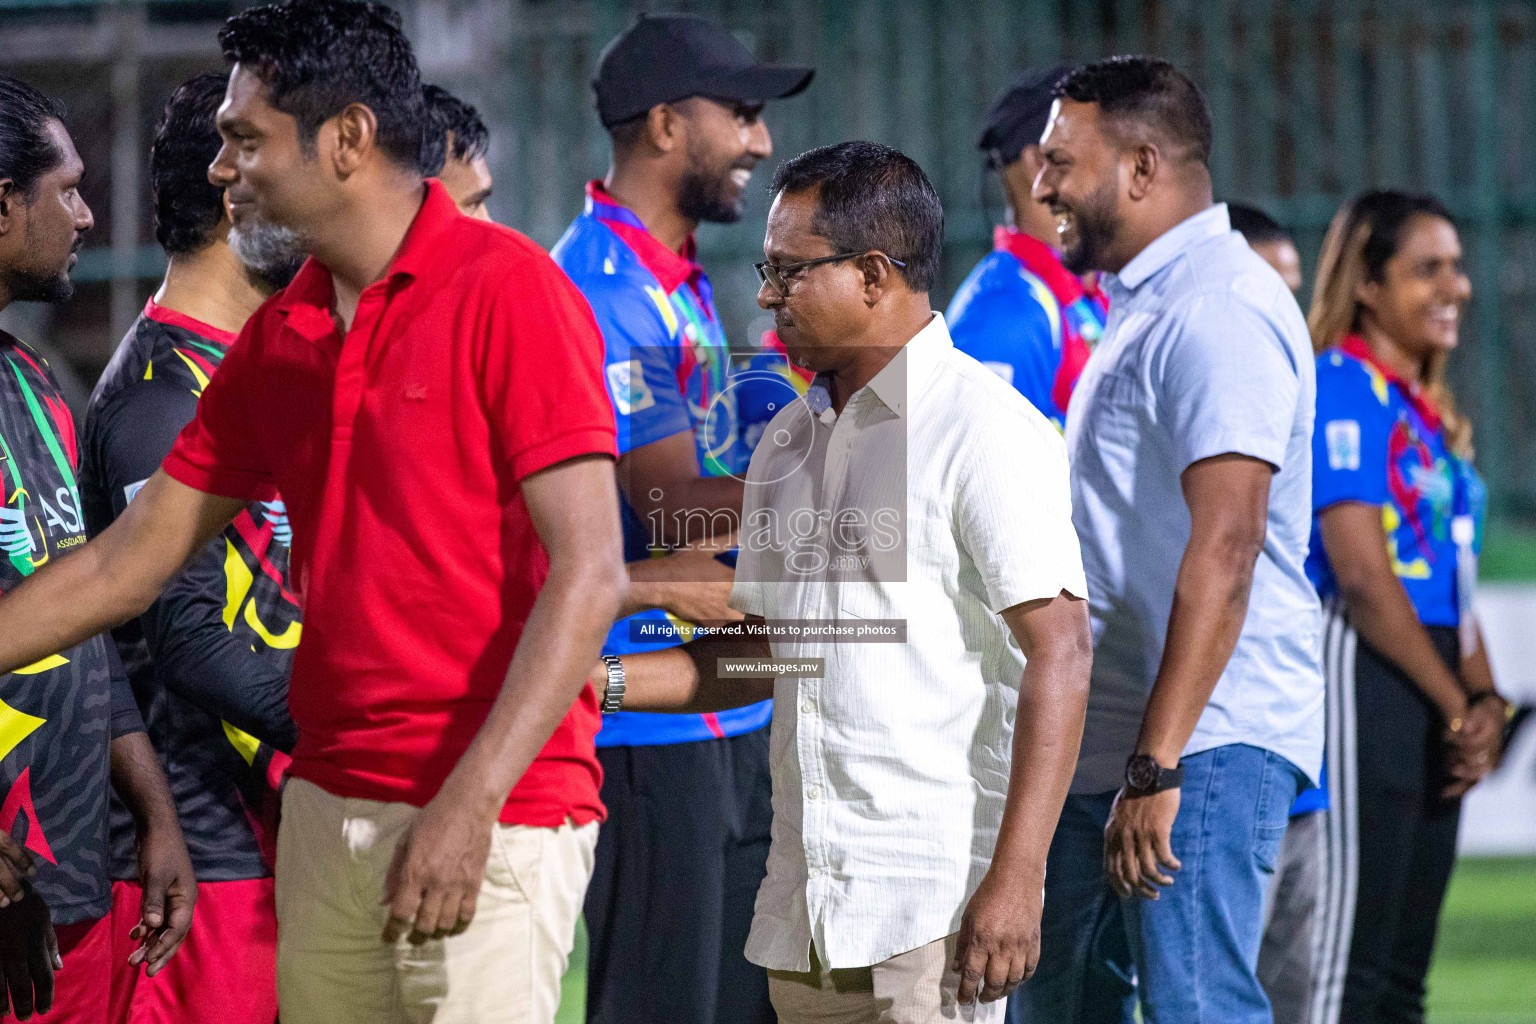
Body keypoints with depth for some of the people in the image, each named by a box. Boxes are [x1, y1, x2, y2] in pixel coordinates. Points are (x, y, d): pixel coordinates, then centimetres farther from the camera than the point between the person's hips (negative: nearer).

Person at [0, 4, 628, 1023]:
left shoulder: (507, 290, -9)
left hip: (492, 823, -7)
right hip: (326, 812, 7)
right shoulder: (279, 337, 13)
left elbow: (589, 572, -15)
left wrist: (469, 804, -21)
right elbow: (133, 558, 18)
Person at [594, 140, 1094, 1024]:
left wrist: (1014, 879, -21)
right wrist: (606, 682, 9)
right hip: (804, 906, 8)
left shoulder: (982, 429, -9)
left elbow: (1060, 654, -15)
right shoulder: (791, 439, 17)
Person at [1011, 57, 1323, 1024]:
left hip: (1207, 745, -11)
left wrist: (1158, 766, -28)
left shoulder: (1218, 309, -15)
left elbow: (1224, 547, -24)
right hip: (1107, 747, 11)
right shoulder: (1148, 307, 20)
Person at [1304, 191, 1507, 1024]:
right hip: (1364, 674, -9)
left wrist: (1482, 698, 2)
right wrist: (1460, 708, -11)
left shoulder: (1427, 409, 19)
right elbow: (1361, 574, -16)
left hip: (1432, 693, 9)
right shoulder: (1343, 388, -9)